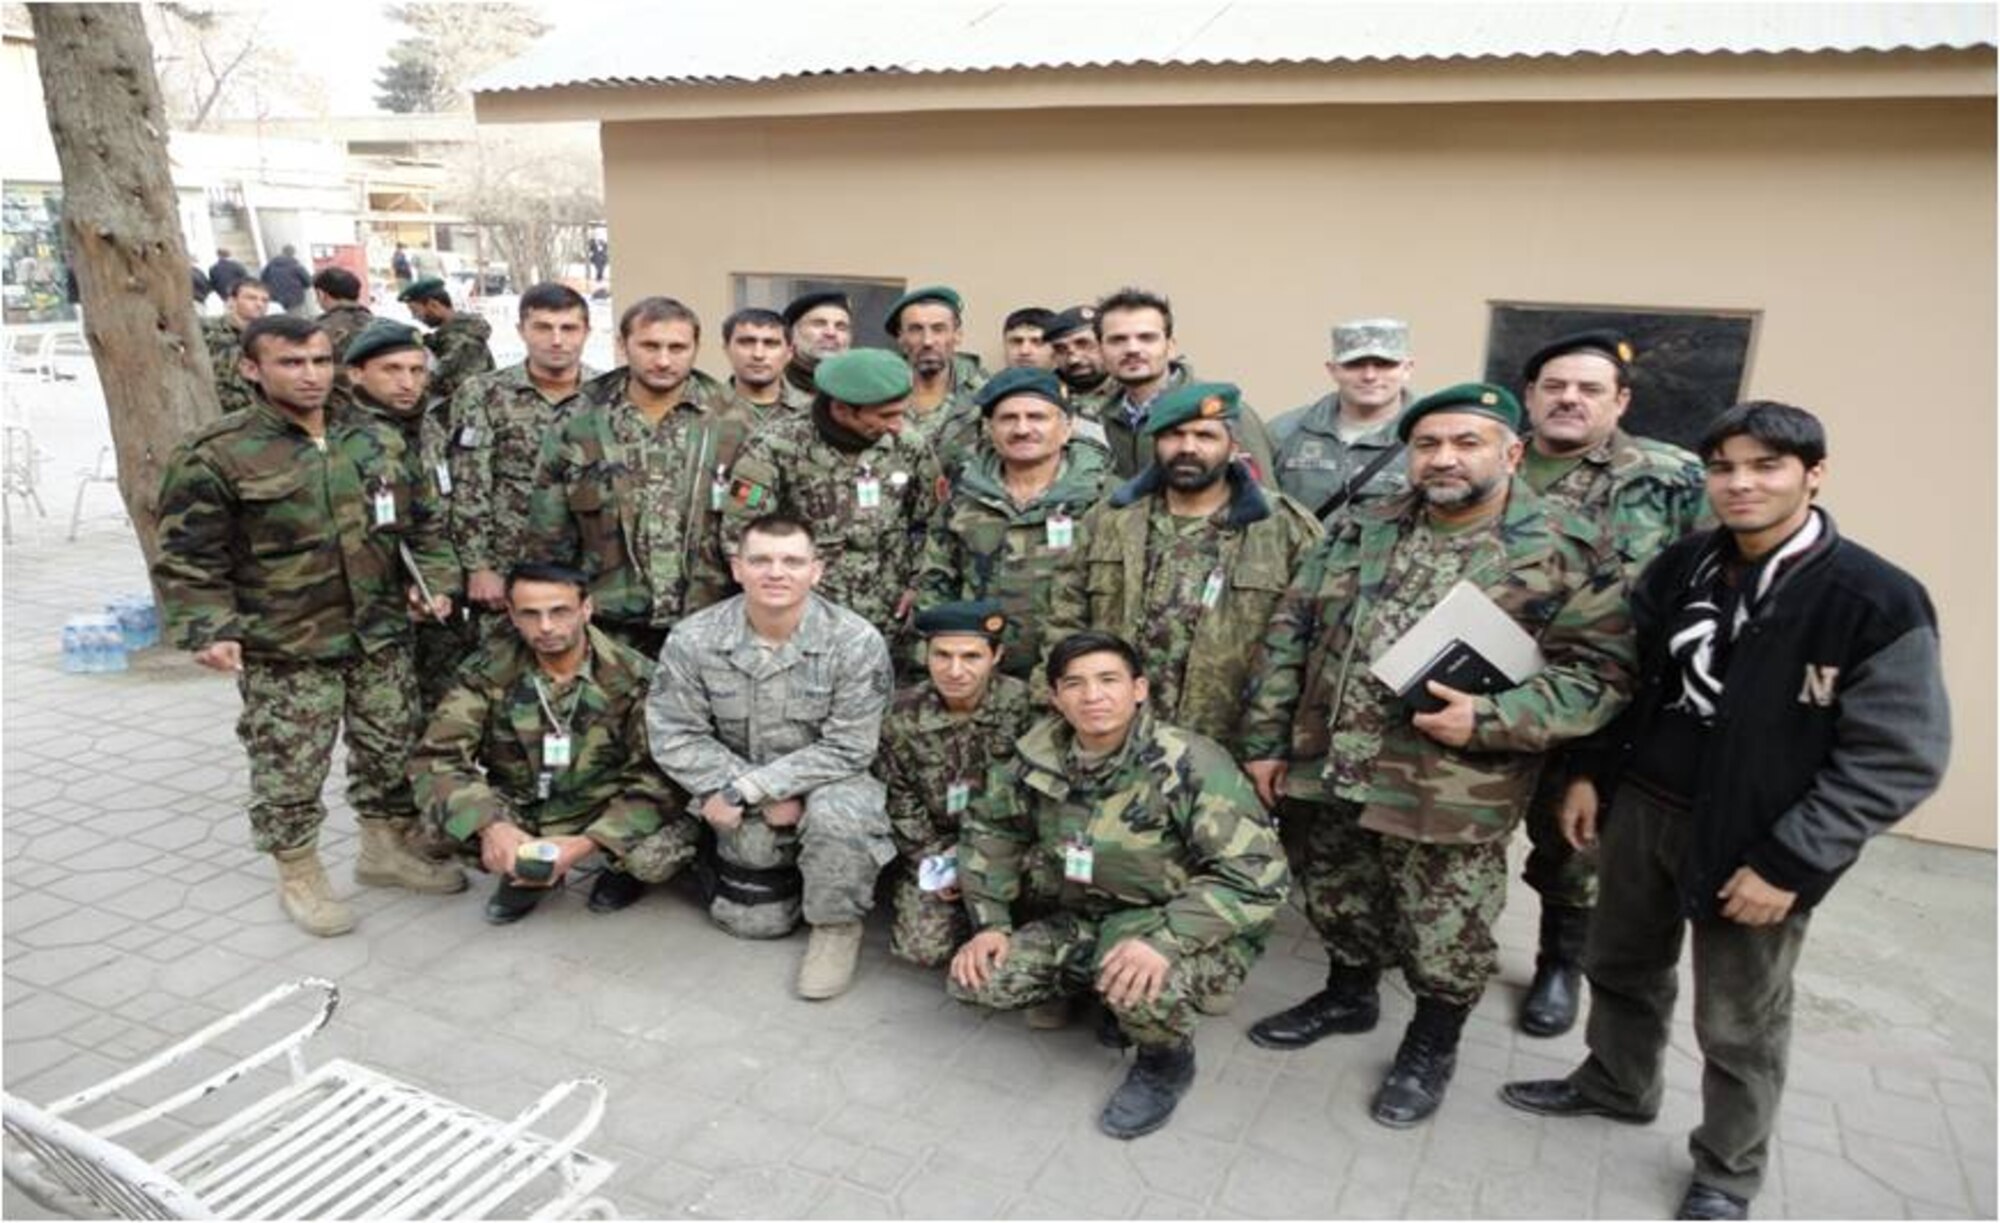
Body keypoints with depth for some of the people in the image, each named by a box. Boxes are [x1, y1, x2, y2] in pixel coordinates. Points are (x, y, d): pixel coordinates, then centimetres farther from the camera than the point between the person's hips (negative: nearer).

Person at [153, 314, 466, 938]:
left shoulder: (379, 440, 5)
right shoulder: (214, 454, -10)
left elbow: (424, 522, 13)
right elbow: (189, 559, -7)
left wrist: (434, 581, -1)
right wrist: (209, 629, -19)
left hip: (381, 637, 5)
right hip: (283, 650, -4)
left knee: (392, 750, 15)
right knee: (290, 771, 5)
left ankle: (386, 849, 36)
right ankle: (299, 878, 25)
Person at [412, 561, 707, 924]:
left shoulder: (635, 677, -17)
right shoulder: (488, 671, -12)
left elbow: (657, 776, -19)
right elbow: (435, 759, -18)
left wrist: (585, 843, -33)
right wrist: (491, 826, -37)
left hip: (607, 812, -2)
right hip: (519, 810, 2)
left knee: (658, 854, -32)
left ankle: (624, 866, 6)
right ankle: (524, 870, 5)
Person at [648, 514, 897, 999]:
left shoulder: (857, 641, -21)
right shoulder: (692, 640, -13)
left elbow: (847, 749, -20)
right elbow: (676, 736, -11)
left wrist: (746, 788, -26)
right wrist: (770, 799, -20)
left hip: (827, 780, -2)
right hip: (745, 798, 3)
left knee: (838, 814, -35)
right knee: (755, 922, -1)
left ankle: (837, 924, -6)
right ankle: (772, 862, 33)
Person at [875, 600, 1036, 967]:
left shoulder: (1020, 703, -15)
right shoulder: (902, 716, -11)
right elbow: (901, 801, -1)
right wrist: (936, 860, -10)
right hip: (933, 848, 1)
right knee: (924, 947, -15)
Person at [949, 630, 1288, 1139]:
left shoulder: (1192, 764, -22)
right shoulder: (1039, 755, -7)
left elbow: (1257, 877, -26)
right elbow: (990, 831, 9)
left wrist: (1164, 938, -38)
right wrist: (989, 922, -4)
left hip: (1189, 932, -5)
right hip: (1085, 922, 6)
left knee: (1139, 988, -38)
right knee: (975, 977, -12)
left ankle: (1167, 1064, -1)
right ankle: (1093, 987, 14)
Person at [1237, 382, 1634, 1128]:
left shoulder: (1564, 553, -7)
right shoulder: (1360, 533, 5)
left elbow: (1602, 671, -10)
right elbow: (1289, 634, 7)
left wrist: (1489, 721, -22)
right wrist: (1264, 740, 3)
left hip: (1450, 798, -4)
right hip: (1327, 775, 4)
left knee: (1446, 941, 12)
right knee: (1338, 907, 22)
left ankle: (1433, 1045, 38)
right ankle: (1347, 997, 49)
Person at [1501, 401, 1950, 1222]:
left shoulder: (1880, 601, -16)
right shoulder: (1680, 566, 1)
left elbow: (1899, 759, -16)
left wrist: (1790, 862, -18)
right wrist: (1592, 773, 7)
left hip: (1755, 845, -5)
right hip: (1642, 809, 5)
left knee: (1740, 1027, 12)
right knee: (1622, 967, 22)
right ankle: (1616, 1085, 48)